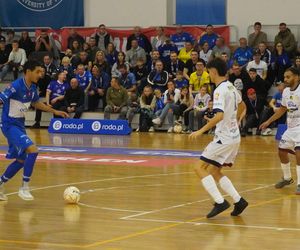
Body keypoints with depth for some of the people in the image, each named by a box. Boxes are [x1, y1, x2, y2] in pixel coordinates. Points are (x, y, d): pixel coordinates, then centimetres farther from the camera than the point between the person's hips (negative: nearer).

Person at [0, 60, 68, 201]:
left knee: (21, 160, 14)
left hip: (20, 125, 9)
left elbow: (36, 103, 24)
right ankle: (24, 188, -13)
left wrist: (55, 111, 25)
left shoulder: (32, 88, 4)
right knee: (33, 150, -22)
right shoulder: (16, 86, -22)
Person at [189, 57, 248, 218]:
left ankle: (220, 202, -16)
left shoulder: (220, 90, -17)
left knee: (200, 168, -7)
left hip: (224, 137, -9)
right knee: (214, 172, 17)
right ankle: (238, 201, 10)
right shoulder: (231, 87, 11)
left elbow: (219, 115, -30)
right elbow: (242, 106, 28)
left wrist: (201, 131, -27)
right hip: (234, 136, 9)